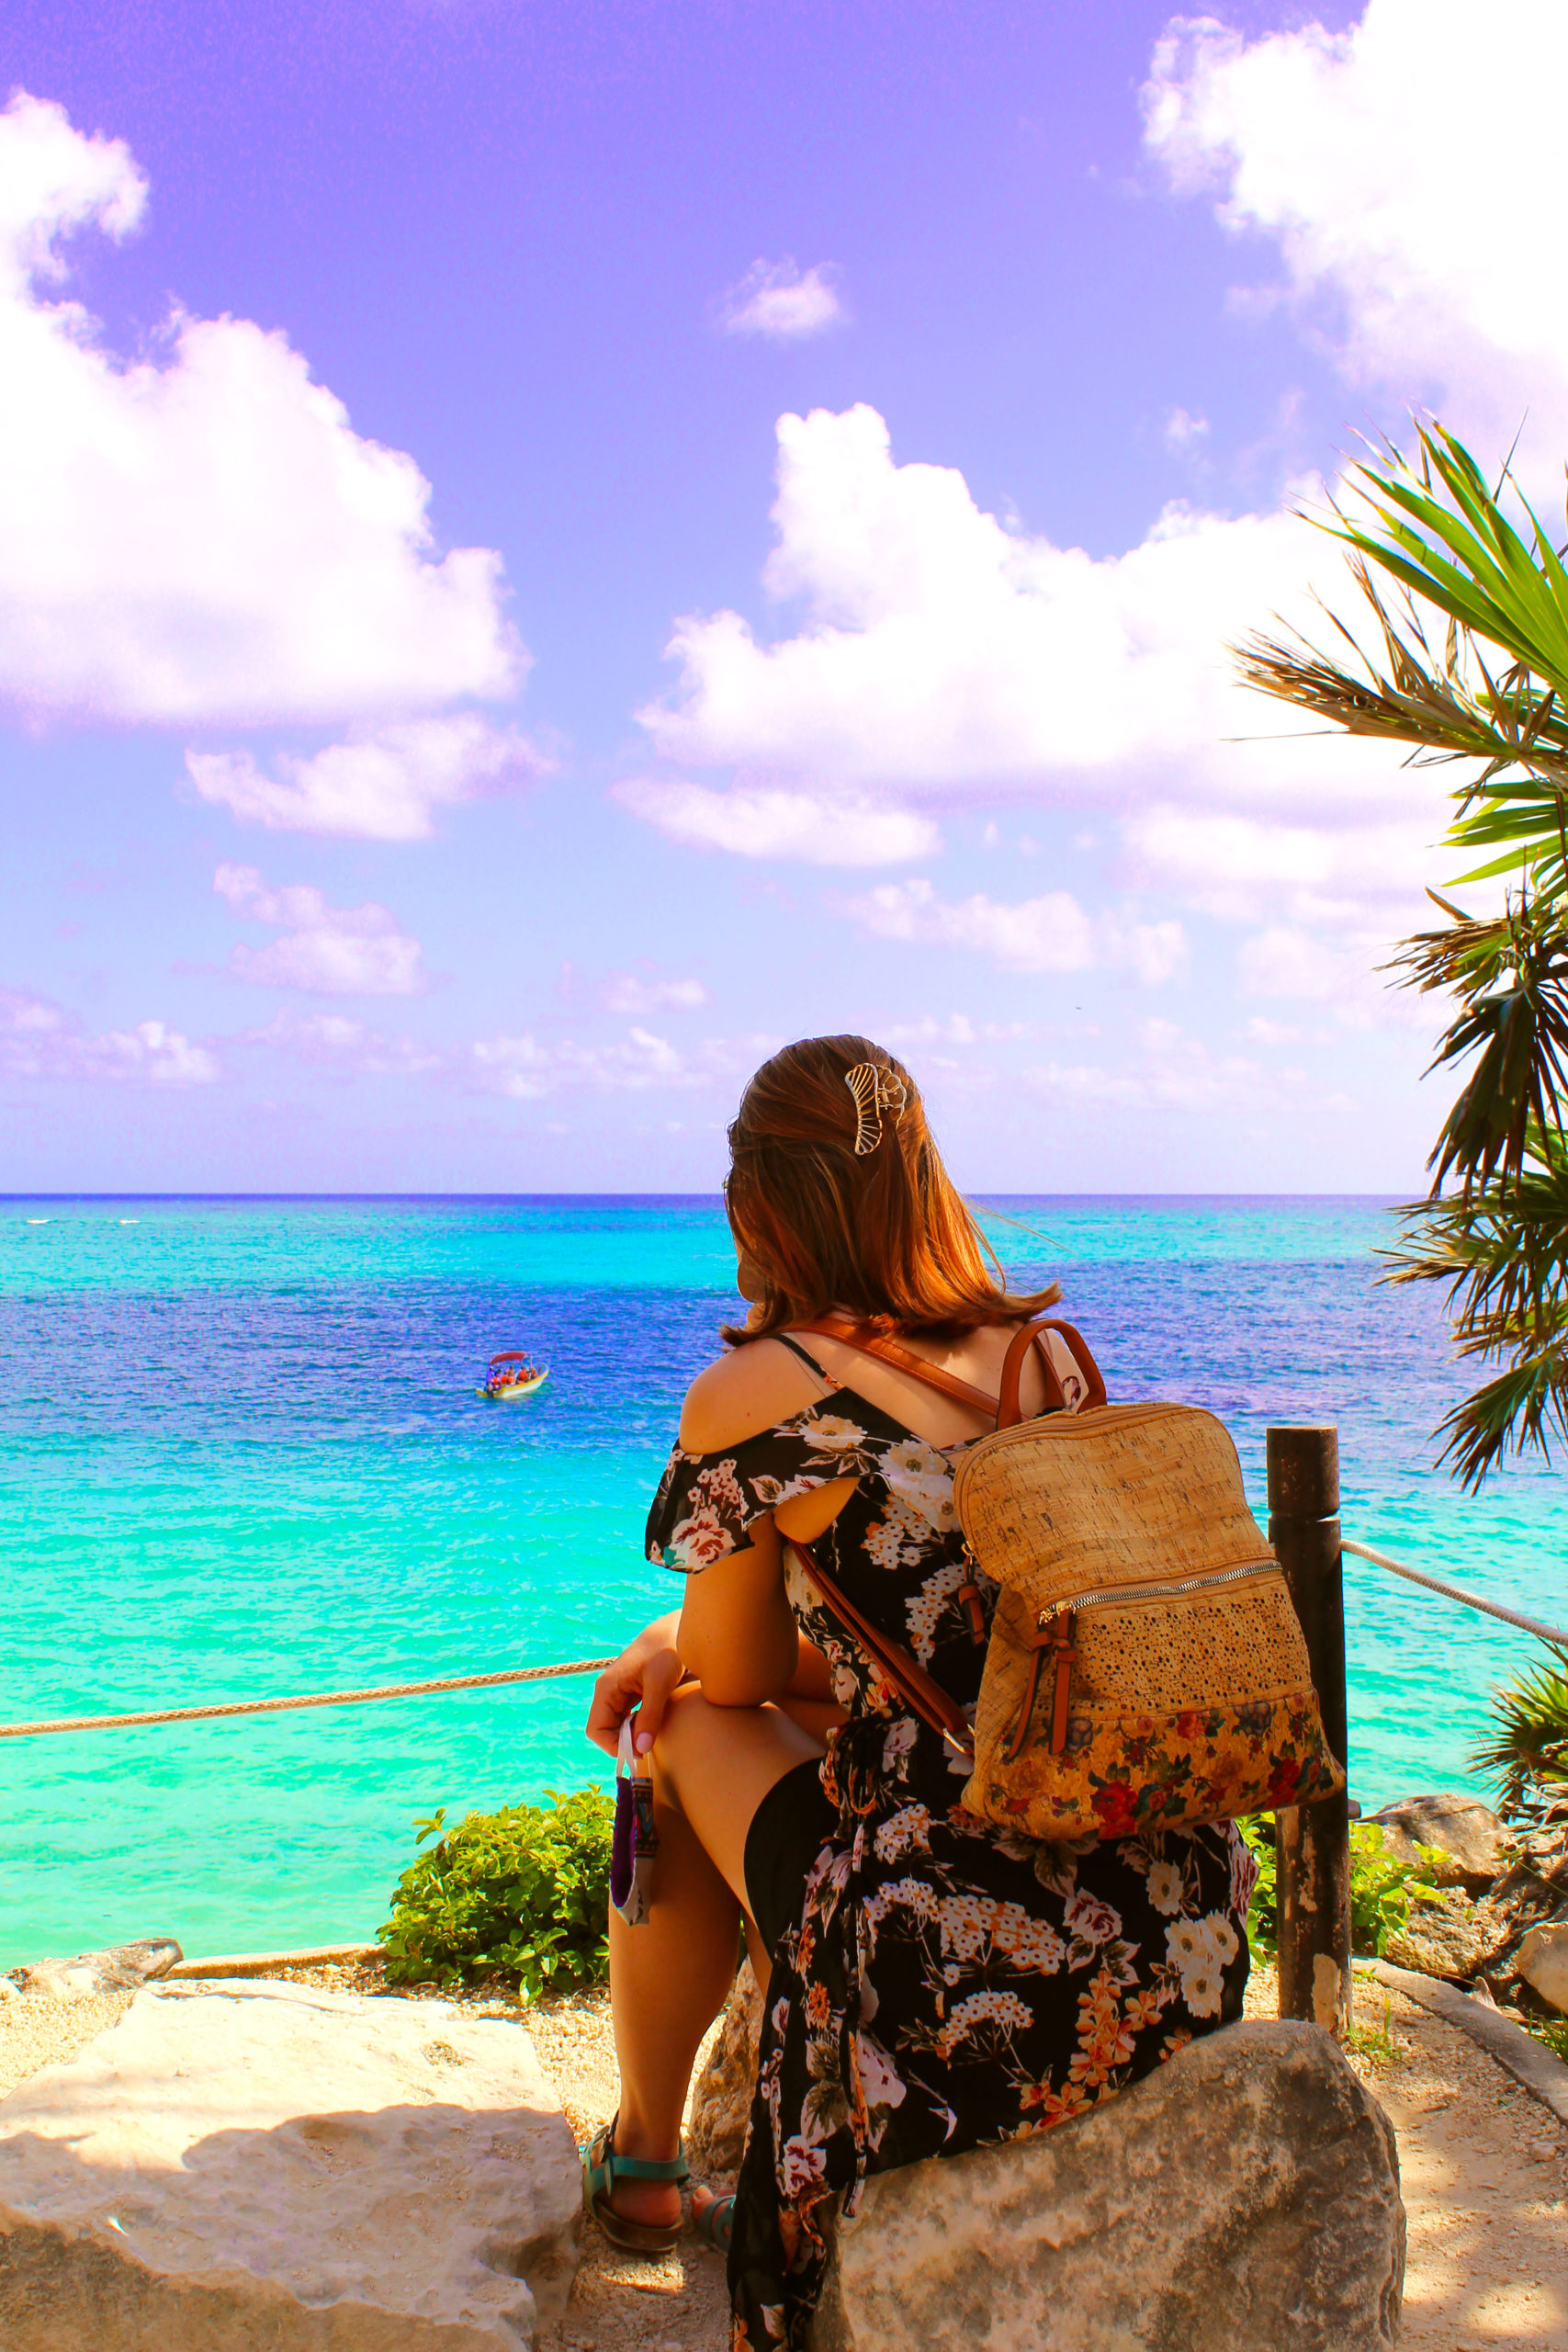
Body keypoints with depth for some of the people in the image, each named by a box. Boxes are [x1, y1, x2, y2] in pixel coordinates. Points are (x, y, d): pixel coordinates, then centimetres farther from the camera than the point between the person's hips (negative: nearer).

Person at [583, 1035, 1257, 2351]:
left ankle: (641, 2164, 39)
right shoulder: (1048, 1353, 9)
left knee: (689, 1730, 18)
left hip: (982, 1993, -6)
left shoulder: (752, 1395, -9)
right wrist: (694, 1641, 25)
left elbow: (740, 1671, 4)